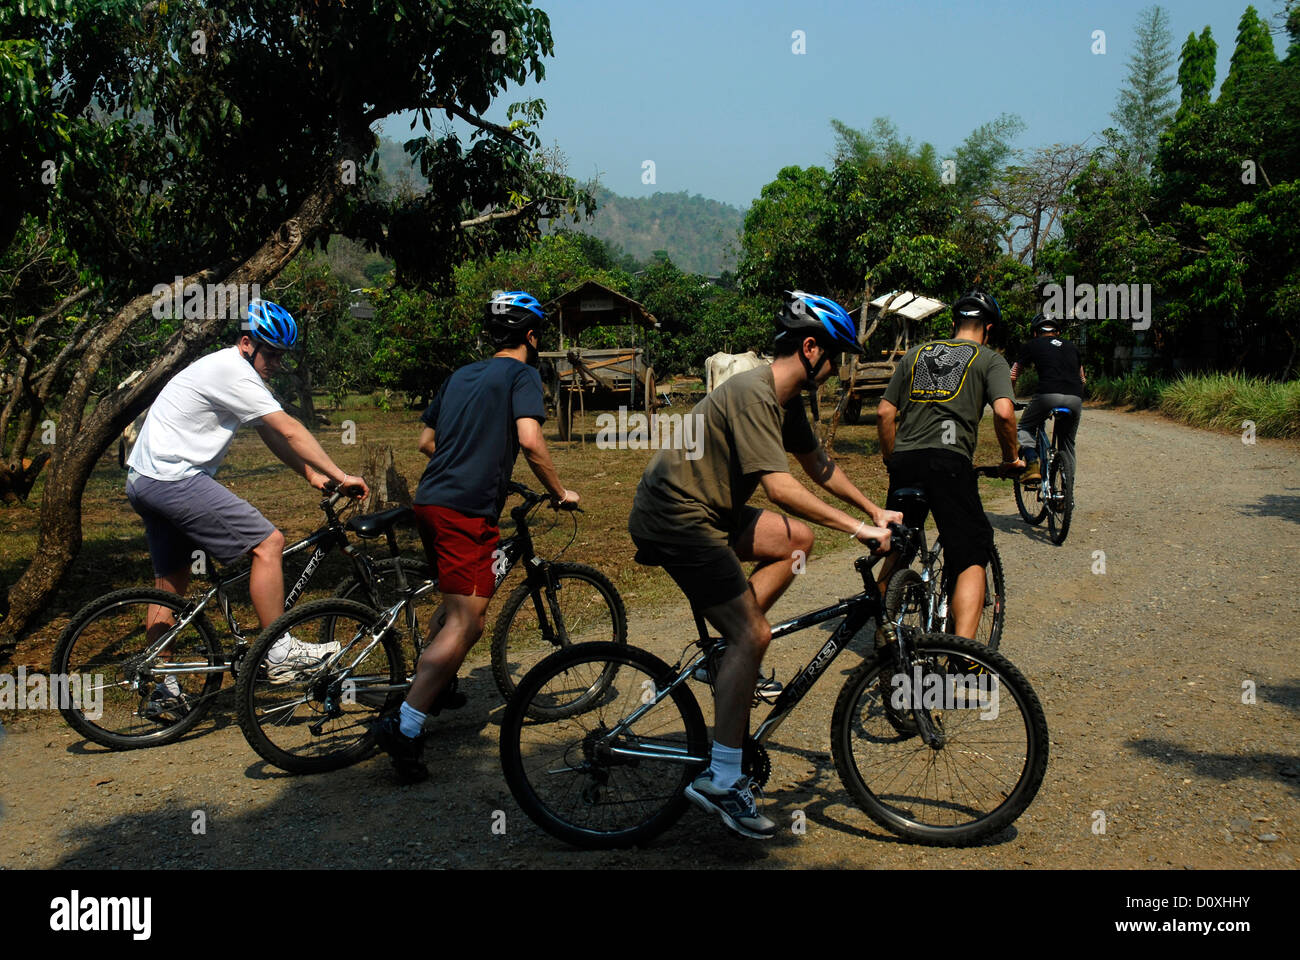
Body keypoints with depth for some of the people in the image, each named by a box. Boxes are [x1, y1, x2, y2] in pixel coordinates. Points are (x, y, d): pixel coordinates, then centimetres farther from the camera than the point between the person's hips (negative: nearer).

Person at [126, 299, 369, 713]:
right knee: (268, 542, -13)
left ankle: (163, 691, 24)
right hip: (174, 478, -11)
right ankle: (280, 654, -8)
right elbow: (289, 430, -17)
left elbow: (271, 435, 18)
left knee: (171, 582, 16)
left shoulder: (236, 372, 18)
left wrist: (311, 475, 8)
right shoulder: (232, 371, -14)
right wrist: (340, 476, -15)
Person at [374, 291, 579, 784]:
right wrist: (561, 493, -4)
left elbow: (426, 441, 27)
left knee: (456, 606, 27)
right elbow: (529, 439, -16)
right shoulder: (522, 373, -1)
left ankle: (435, 686, 41)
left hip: (430, 500, 9)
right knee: (465, 623, -9)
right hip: (467, 509, -9)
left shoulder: (459, 375, 22)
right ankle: (405, 723, -17)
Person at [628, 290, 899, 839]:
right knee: (754, 637, -12)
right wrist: (855, 528, -24)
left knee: (796, 542, 10)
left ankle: (733, 651, 11)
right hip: (675, 516, -10)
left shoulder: (786, 400, 11)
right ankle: (721, 783, -6)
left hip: (709, 509, 10)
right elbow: (780, 487, -27)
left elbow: (819, 466, 22)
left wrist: (875, 511, 20)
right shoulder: (753, 393, -21)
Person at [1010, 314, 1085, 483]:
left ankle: (1032, 464, -3)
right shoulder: (1070, 346, 28)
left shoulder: (1032, 345, 18)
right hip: (1075, 398, 3)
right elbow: (1082, 378, 35)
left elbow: (1013, 376, 21)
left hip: (1048, 395, -3)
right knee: (1067, 442, 20)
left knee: (1025, 427, 21)